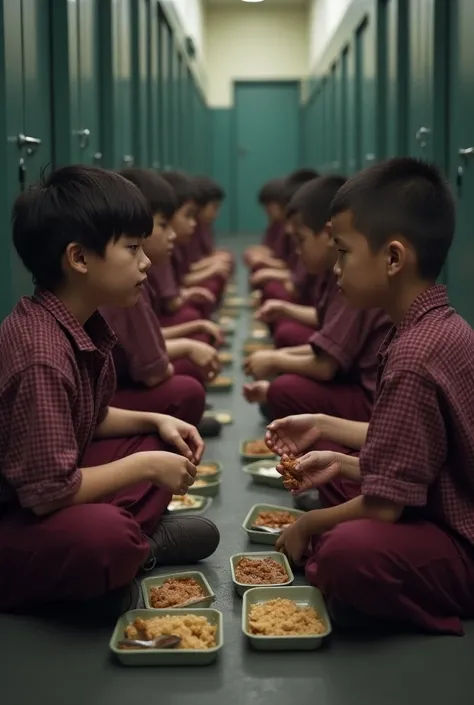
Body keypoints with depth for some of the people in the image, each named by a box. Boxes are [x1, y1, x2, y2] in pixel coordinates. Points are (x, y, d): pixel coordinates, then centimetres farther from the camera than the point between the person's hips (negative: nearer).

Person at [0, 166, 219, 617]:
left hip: (43, 495, 10)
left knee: (158, 443, 10)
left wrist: (157, 422, 2)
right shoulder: (41, 356, -29)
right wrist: (146, 467, -18)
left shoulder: (83, 324, 1)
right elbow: (49, 492, -29)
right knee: (105, 535, -37)